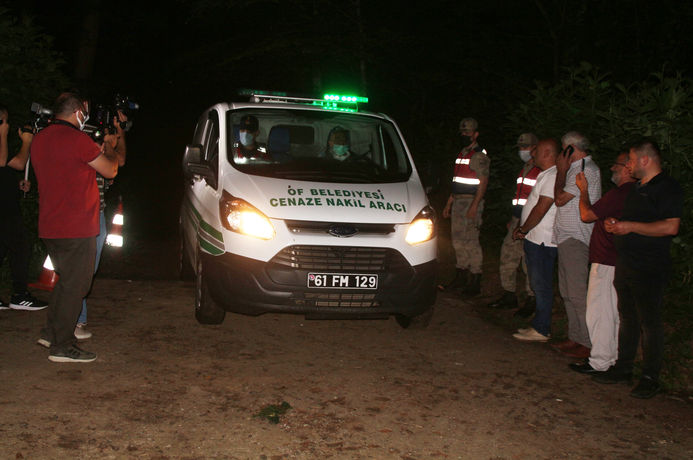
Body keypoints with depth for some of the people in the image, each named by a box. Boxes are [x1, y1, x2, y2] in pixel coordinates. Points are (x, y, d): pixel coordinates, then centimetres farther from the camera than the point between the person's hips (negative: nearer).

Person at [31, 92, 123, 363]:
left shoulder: (40, 139, 11)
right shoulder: (77, 139, -15)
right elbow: (111, 170, -6)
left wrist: (99, 150, 24)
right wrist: (109, 149, 13)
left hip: (48, 227, 8)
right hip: (76, 228, -8)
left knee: (67, 280, 22)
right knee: (75, 285, 0)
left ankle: (51, 332, 29)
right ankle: (61, 347, 5)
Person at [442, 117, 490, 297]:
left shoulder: (479, 155, -9)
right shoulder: (462, 154, 19)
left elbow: (483, 182, -15)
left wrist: (474, 206, -23)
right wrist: (449, 203, 22)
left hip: (471, 201, -9)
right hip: (458, 201, 9)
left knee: (471, 240, -10)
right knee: (457, 239, 11)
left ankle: (475, 281, -5)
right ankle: (461, 277, 21)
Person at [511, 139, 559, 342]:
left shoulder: (553, 176, -16)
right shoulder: (544, 175, 18)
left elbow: (541, 209, -20)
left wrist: (523, 230, -11)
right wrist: (521, 228, 10)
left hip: (542, 241, -10)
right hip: (534, 239, 10)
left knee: (542, 286, -4)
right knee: (539, 285, 14)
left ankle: (541, 330, 2)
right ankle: (538, 326, 22)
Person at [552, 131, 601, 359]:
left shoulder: (586, 170, -15)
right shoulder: (578, 168, 17)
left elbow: (560, 199, -16)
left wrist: (561, 171, -8)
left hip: (576, 239, -11)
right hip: (567, 237, 11)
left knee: (577, 293, -8)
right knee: (568, 291, 14)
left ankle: (588, 344, -2)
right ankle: (575, 337, 21)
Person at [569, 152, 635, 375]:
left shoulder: (618, 194, -20)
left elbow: (586, 215, -15)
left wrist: (584, 190, -2)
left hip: (606, 262, -10)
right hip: (619, 262, 10)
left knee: (599, 312, -2)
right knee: (615, 312, 16)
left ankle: (599, 362, 4)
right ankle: (614, 357, 25)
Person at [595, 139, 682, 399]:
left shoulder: (667, 187, -11)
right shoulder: (637, 188, 18)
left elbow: (670, 227, -22)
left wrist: (630, 226, -19)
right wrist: (615, 224, 9)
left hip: (650, 270, -9)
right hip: (625, 265, 9)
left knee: (650, 323, -2)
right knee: (627, 319, 15)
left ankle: (651, 378, 7)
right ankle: (623, 368, 25)